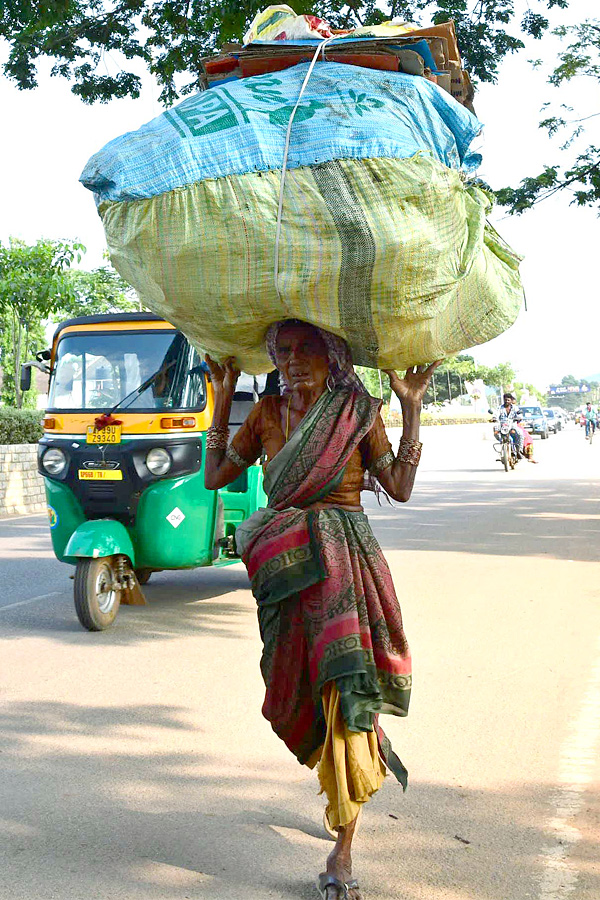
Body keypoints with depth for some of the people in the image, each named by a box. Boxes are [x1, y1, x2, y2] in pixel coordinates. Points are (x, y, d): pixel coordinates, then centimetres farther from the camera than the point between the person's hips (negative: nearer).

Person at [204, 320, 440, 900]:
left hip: (346, 564, -3)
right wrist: (222, 398, 11)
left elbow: (400, 488, -1)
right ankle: (343, 792, 38)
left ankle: (342, 852, -3)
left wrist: (411, 407, -4)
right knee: (304, 692, 7)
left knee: (345, 688, -10)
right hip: (287, 563, 3)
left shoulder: (360, 412, 2)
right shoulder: (268, 412, 10)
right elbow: (215, 476, 12)